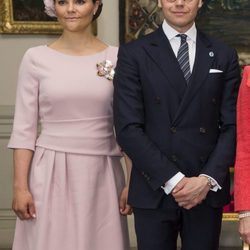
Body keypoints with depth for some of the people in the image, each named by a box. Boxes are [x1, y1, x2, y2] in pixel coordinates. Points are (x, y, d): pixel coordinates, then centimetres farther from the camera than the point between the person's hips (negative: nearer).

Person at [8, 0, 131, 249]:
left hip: (101, 174, 1)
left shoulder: (118, 58, 1)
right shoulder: (36, 58, 0)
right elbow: (24, 128, 0)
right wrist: (20, 186, -6)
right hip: (50, 173, 0)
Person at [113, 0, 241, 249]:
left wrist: (208, 179, -10)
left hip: (208, 190, 2)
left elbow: (232, 126, 3)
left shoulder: (224, 56, 7)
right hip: (155, 191, -2)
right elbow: (128, 128, -7)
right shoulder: (133, 54, -1)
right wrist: (172, 180, -13)